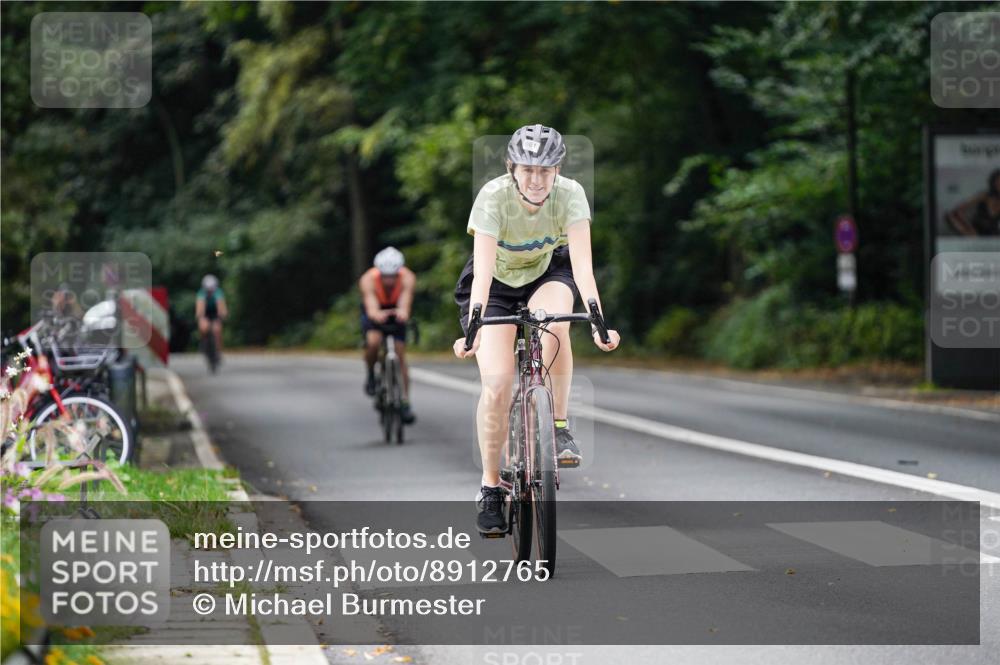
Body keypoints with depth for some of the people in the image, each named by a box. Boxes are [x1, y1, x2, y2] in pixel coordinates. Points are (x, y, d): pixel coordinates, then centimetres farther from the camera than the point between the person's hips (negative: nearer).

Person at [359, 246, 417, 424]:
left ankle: (405, 402, 3)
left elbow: (405, 304, -47)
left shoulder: (408, 278, -34)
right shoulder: (368, 280, -36)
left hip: (395, 312, 1)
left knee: (400, 355, -6)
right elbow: (371, 309, -47)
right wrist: (378, 315, -71)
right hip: (375, 313, -1)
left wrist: (402, 313, -71)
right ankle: (371, 375, -1)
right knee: (373, 342, -30)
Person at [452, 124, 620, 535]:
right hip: (496, 283, -1)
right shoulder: (493, 197, -30)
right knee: (496, 384, -16)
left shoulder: (570, 195, -26)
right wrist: (473, 328, -50)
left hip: (547, 274, 1)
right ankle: (490, 487, 0)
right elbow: (483, 272, -38)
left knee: (554, 326, -35)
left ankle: (559, 427, -17)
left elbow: (582, 264, -33)